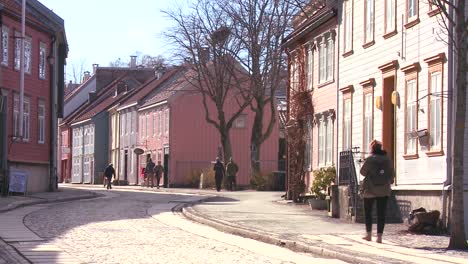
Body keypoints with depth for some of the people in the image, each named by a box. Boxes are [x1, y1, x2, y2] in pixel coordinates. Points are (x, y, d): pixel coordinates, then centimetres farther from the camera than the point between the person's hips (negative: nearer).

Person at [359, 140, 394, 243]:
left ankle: (369, 234, 14)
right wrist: (389, 182, 22)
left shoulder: (369, 160, -11)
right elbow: (391, 174, 4)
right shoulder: (387, 160, -1)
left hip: (370, 190, -2)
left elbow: (363, 172, -3)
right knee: (381, 213, 3)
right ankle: (379, 236, -1)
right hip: (384, 190, 2)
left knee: (368, 212, 13)